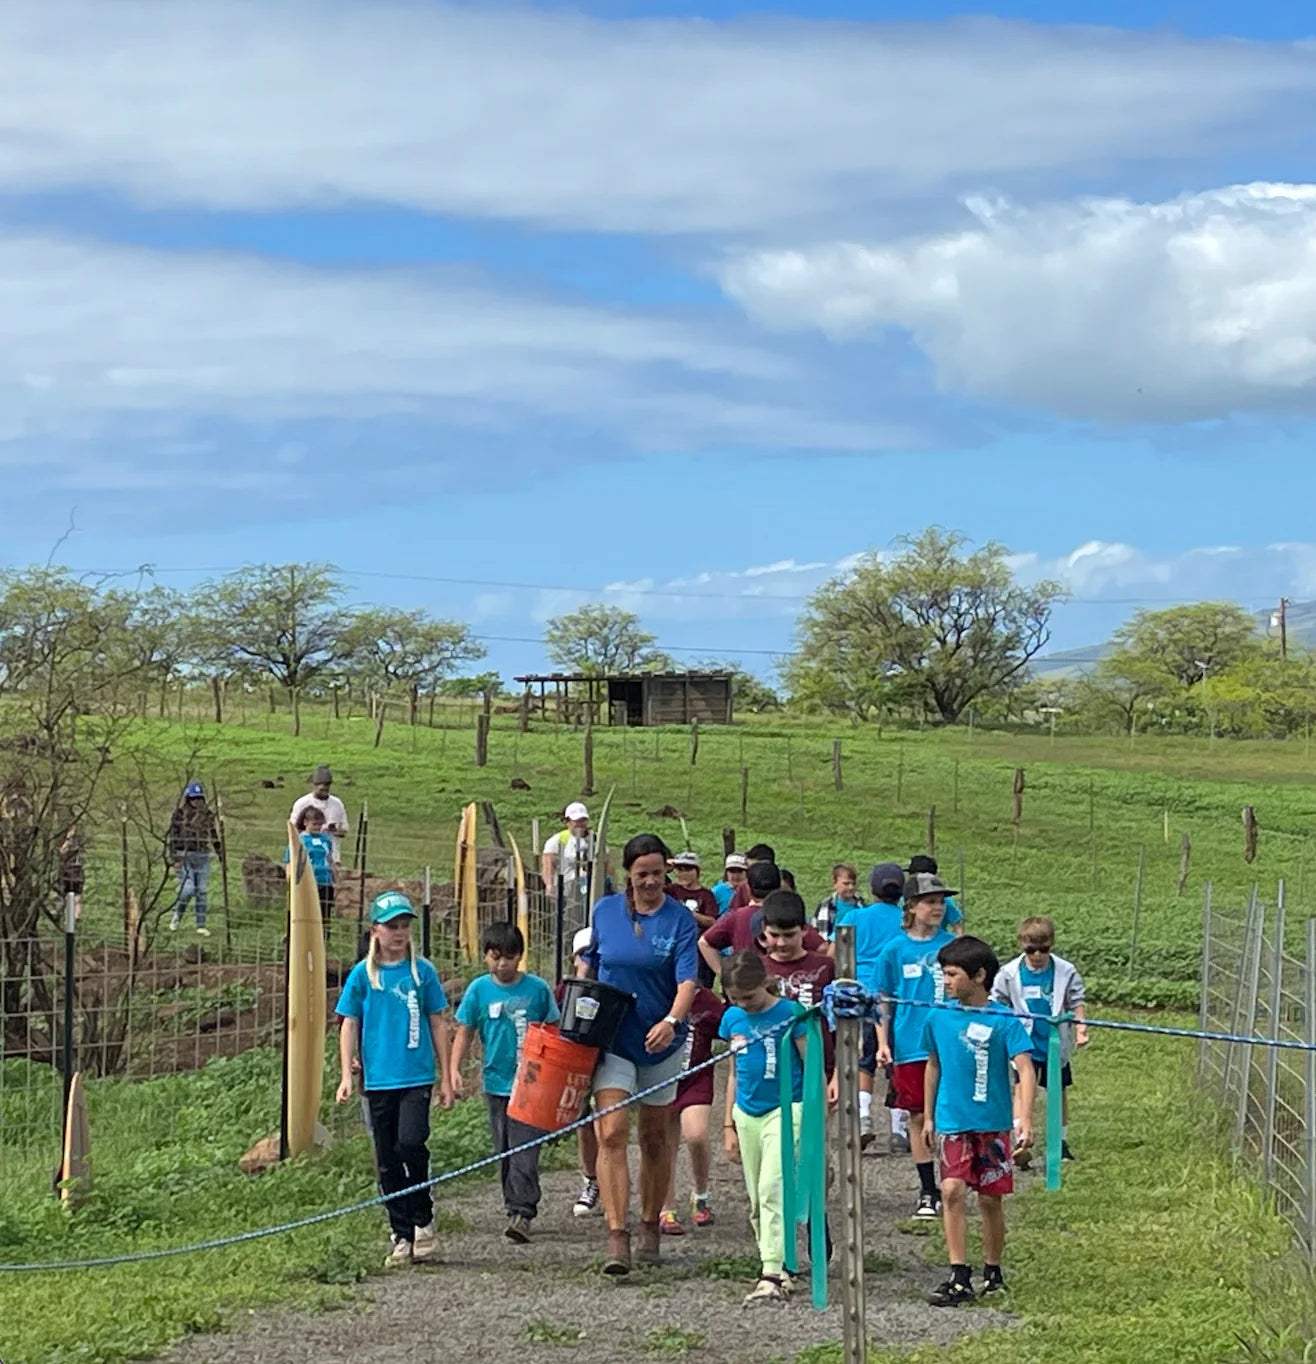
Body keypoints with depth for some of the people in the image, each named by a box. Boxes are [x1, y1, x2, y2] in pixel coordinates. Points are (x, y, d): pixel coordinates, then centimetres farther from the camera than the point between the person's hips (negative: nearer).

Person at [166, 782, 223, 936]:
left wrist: (221, 855, 16)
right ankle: (176, 915, 13)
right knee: (188, 889, -14)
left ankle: (201, 925, 9)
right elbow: (171, 837, -5)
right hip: (183, 856, -4)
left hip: (202, 856, 4)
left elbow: (214, 837, 18)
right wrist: (173, 859, -11)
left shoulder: (207, 815, 8)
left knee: (202, 891, 3)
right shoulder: (179, 814, -5)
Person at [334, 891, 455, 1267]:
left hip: (417, 1077, -2)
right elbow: (349, 1025, 7)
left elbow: (438, 1025, 9)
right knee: (387, 1162, 7)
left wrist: (446, 1078, 9)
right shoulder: (362, 975, 3)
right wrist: (346, 1075, -1)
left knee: (411, 1144, -19)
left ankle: (423, 1221, 1)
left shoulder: (422, 972, 3)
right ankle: (401, 1236, 17)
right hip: (378, 1080, 2)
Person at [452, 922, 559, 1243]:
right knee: (504, 1152, 11)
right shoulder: (479, 990, 1)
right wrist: (455, 1069, -3)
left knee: (524, 1151, -11)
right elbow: (465, 1032, 6)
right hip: (496, 1082, 3)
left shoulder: (537, 988, -3)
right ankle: (514, 1208, 21)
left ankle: (522, 1213, -13)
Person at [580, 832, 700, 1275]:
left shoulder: (680, 919, -8)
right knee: (612, 1134, -13)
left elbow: (688, 979, -18)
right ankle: (617, 1236, -15)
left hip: (660, 1040, -1)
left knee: (654, 1137, 12)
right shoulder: (605, 910, 1)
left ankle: (650, 1226, 29)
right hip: (611, 1038, 1)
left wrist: (671, 1021, -36)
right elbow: (587, 964, 14)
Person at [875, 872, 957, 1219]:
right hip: (910, 1046, 0)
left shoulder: (952, 946, 3)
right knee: (919, 1117, 5)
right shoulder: (895, 949, 2)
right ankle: (927, 1191, 15)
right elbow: (883, 1001, 7)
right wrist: (883, 1043, 1)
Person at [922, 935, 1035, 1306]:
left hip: (993, 1123, -2)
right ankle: (959, 1278, -9)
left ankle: (993, 1272, 24)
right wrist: (928, 1116, 19)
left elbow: (1025, 1069, -15)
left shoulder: (1003, 1020, -9)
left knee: (991, 1199, 7)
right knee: (953, 1190, -12)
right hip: (952, 1122, 2)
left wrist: (1025, 1119, -26)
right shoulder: (938, 1017, 2)